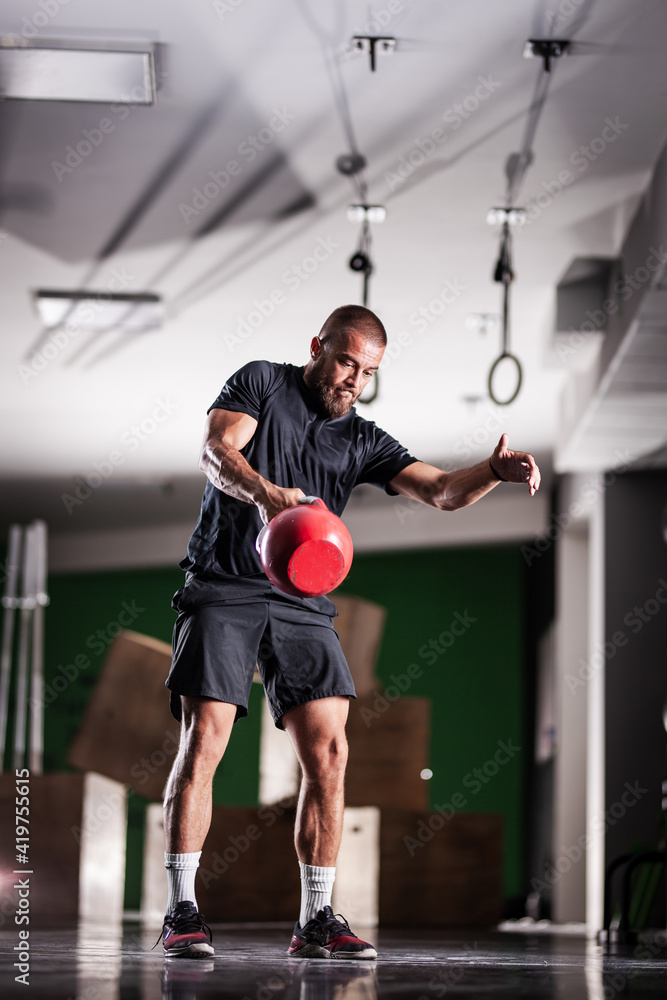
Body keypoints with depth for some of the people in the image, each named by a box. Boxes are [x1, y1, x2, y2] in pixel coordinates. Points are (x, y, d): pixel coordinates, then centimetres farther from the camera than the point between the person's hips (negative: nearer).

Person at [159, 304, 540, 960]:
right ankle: (181, 913, -4)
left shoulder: (363, 442, 14)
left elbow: (441, 492, 3)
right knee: (202, 744, -11)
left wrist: (495, 472, -18)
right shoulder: (261, 383, 5)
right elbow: (216, 452, -11)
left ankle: (315, 920, 1)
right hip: (223, 590, -4)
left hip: (303, 605, 4)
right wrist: (264, 492, -32)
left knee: (327, 753, -6)